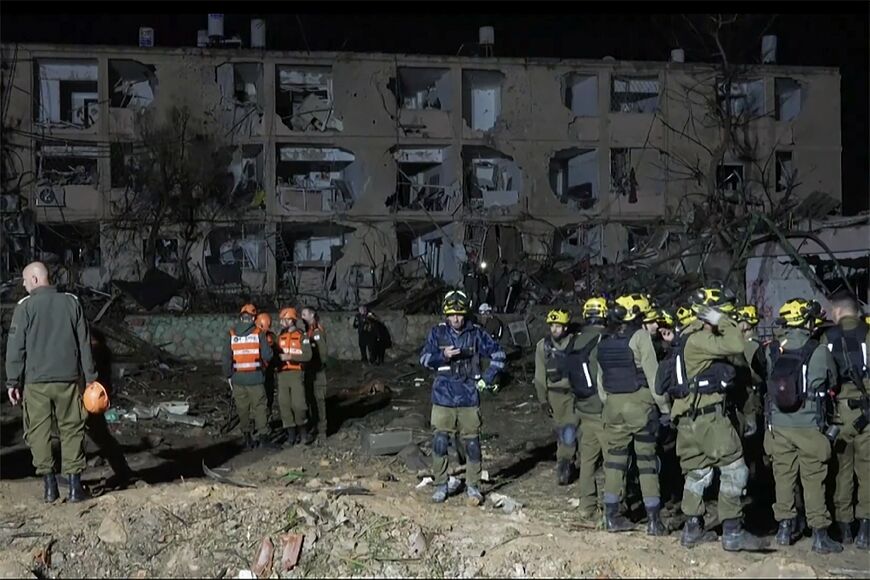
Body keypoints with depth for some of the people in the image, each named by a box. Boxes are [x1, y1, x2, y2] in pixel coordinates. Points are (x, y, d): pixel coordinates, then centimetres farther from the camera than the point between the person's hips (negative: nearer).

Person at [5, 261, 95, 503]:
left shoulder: (25, 306, -3)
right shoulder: (71, 303, 6)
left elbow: (15, 346, -5)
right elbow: (84, 344, 8)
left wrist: (13, 381, 0)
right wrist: (91, 377, 12)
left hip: (35, 381, -2)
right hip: (67, 379, 2)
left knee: (38, 431, 7)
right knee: (71, 430, 7)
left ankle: (49, 485, 4)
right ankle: (75, 485, 3)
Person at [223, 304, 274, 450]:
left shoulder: (232, 335, -1)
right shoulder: (259, 334, -7)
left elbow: (226, 357, -1)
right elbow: (267, 355, -11)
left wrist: (228, 375, 10)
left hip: (238, 378, 2)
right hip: (255, 377, -2)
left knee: (242, 408, 11)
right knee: (259, 407, 5)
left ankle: (247, 437, 16)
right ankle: (263, 435, 2)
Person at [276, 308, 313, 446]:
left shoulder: (302, 336, -5)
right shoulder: (281, 337, 13)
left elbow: (307, 355, -13)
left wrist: (290, 357, -19)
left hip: (296, 373, -5)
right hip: (282, 374, 5)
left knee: (298, 404, -9)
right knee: (284, 405, 2)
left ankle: (303, 432, 11)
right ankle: (291, 435, 9)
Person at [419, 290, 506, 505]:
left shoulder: (476, 334, -1)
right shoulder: (438, 333, 1)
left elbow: (498, 354, 8)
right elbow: (424, 358, -3)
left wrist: (487, 379, 1)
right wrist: (442, 355, -21)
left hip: (469, 399, 0)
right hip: (443, 397, 0)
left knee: (472, 444, 4)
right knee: (440, 443, -1)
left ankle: (473, 487, 15)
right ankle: (440, 485, 13)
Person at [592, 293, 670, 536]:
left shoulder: (604, 339, 9)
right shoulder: (640, 336, -9)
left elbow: (600, 377, 12)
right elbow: (652, 374, -11)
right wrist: (664, 406, -5)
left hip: (613, 404, 5)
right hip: (639, 402, -5)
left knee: (614, 458, 11)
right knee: (647, 460, 0)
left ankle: (611, 516, 13)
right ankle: (653, 520, 1)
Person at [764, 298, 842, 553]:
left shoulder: (772, 352, -3)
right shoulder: (819, 352, -10)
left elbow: (766, 384, 5)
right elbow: (832, 383, 4)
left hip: (778, 425, 3)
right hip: (809, 426, -3)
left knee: (783, 476, 12)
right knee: (813, 480, 3)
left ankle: (784, 528, 19)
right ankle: (819, 534, 5)